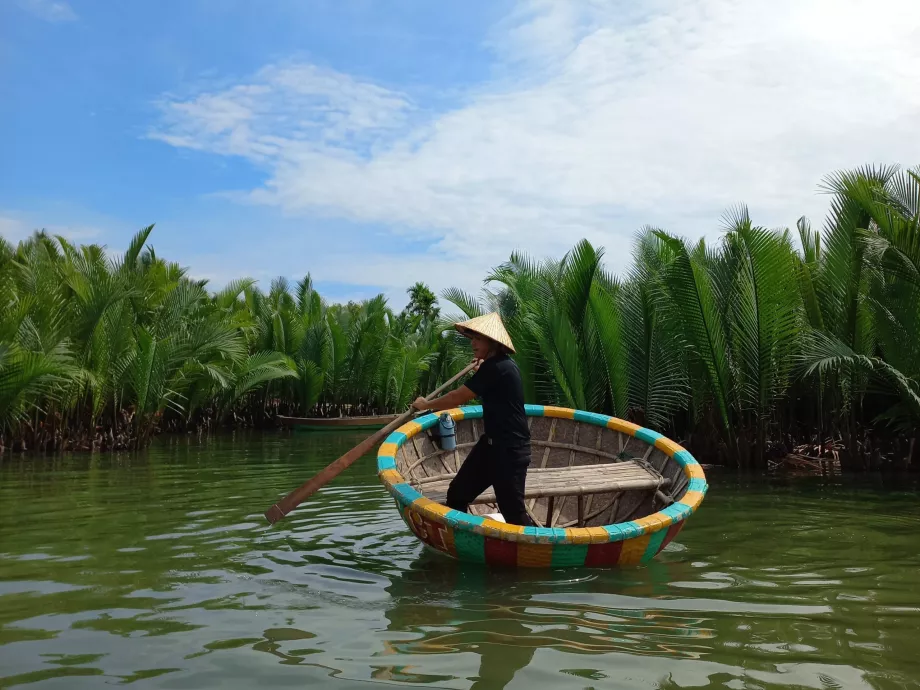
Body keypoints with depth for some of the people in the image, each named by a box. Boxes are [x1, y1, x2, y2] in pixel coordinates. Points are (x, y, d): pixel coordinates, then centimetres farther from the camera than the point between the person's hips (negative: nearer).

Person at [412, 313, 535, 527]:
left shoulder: (495, 367, -20)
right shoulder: (502, 364, 11)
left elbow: (459, 398, -17)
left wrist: (426, 404, -3)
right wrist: (481, 372, 42)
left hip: (510, 450, -10)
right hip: (493, 443, 10)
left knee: (513, 512, -2)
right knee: (457, 493, 11)